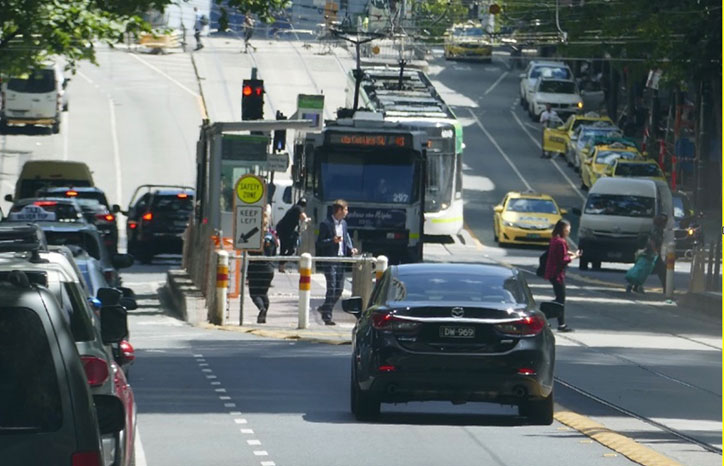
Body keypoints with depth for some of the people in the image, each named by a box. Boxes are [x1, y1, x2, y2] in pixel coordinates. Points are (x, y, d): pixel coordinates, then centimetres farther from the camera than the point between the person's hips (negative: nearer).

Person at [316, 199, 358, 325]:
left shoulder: (343, 223, 15)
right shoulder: (326, 224, -8)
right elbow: (319, 243, -9)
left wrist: (350, 249, 2)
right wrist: (332, 240, -24)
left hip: (341, 259, 7)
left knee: (339, 289, 9)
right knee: (331, 289, -10)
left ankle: (325, 309, 27)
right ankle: (327, 316, -6)